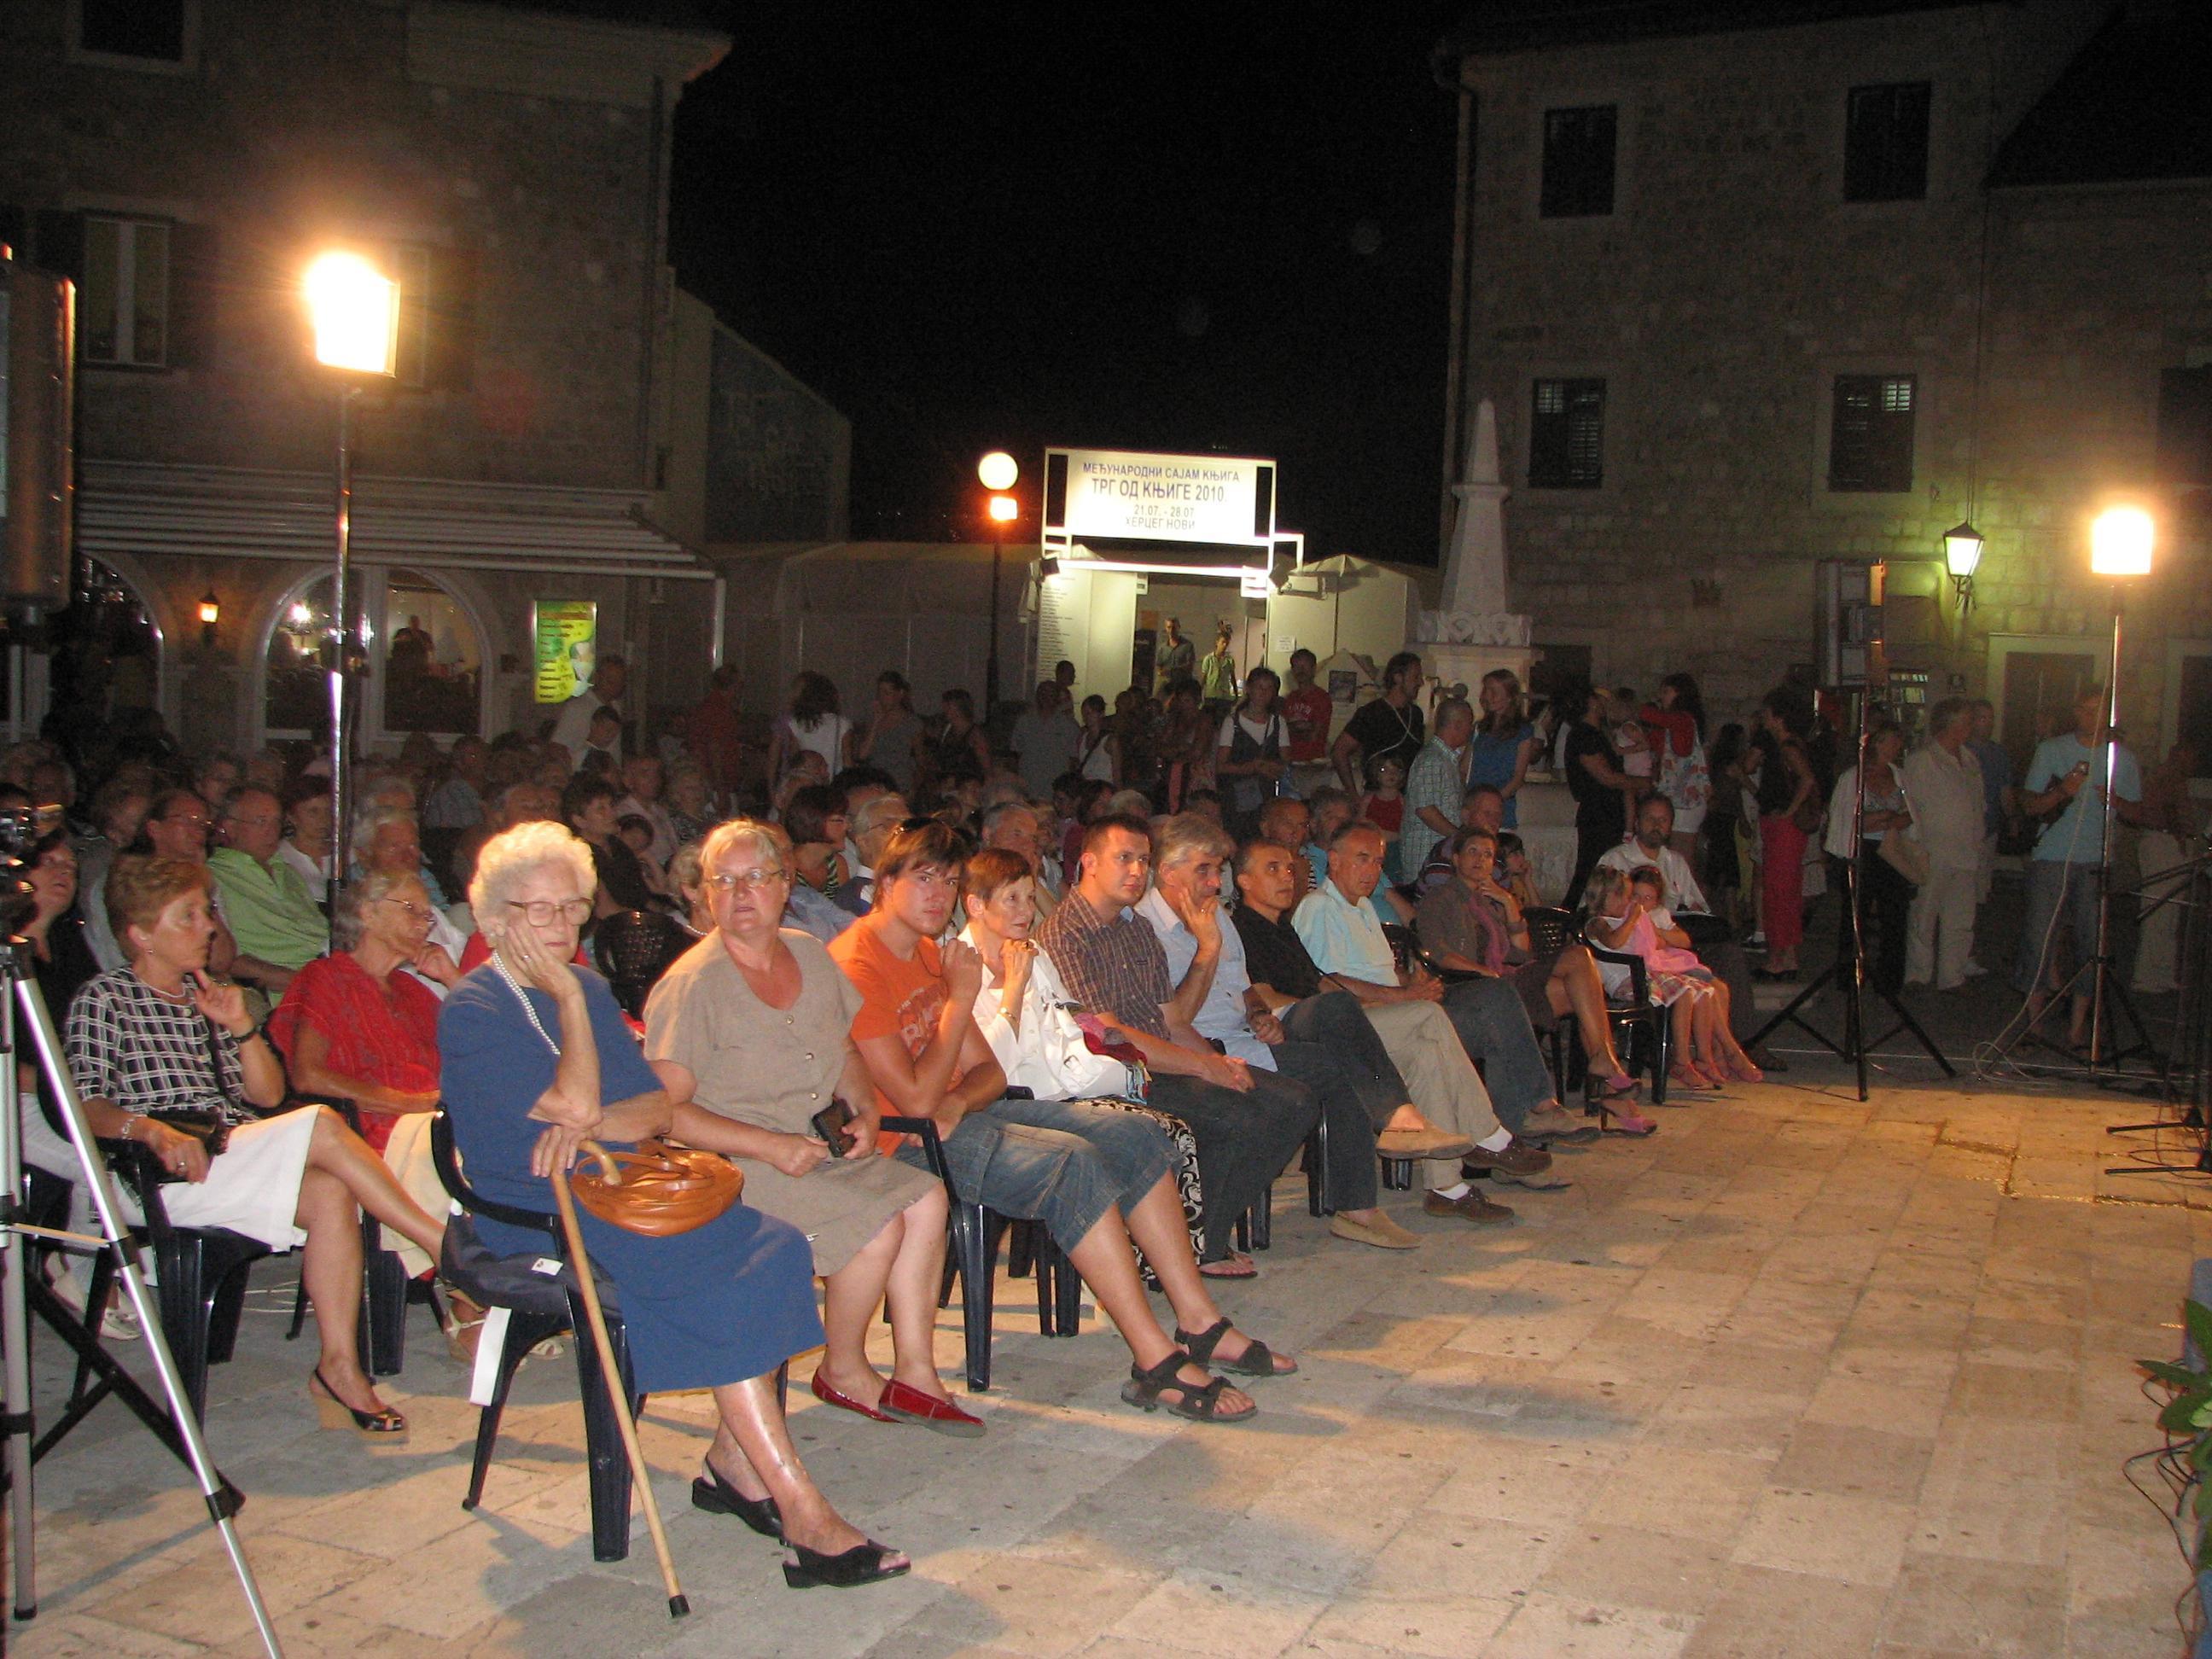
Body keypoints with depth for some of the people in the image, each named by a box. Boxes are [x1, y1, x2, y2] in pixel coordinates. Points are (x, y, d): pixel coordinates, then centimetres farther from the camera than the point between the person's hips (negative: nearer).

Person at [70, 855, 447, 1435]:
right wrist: (153, 1129, -28)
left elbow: (267, 1094, 17)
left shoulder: (204, 995, 22)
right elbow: (81, 1105, -10)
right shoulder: (104, 999, 4)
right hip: (174, 1169, -6)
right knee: (322, 1126, -27)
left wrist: (242, 1027, 0)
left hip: (237, 1159, 6)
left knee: (330, 1195, -27)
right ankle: (448, 1248, -20)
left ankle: (340, 1365, -25)